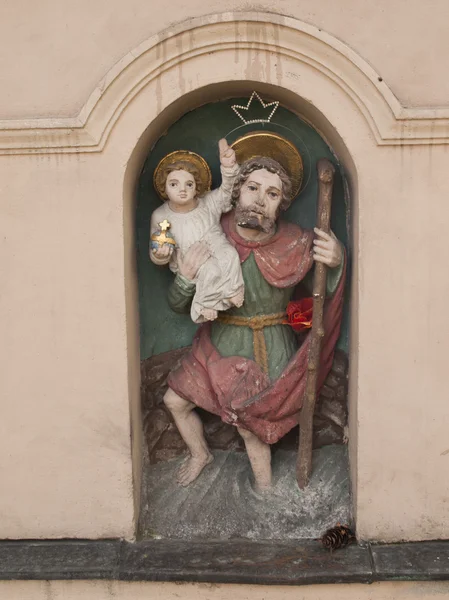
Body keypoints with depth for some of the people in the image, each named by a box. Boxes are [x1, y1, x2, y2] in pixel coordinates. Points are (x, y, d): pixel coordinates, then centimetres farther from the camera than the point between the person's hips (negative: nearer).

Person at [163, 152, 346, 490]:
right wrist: (186, 276, -29)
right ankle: (200, 454, 43)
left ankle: (266, 494, 25)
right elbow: (179, 306, -6)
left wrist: (336, 262, -32)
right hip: (219, 344, 4)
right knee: (175, 400, 12)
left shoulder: (296, 245, -18)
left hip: (267, 351, -3)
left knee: (252, 427, -5)